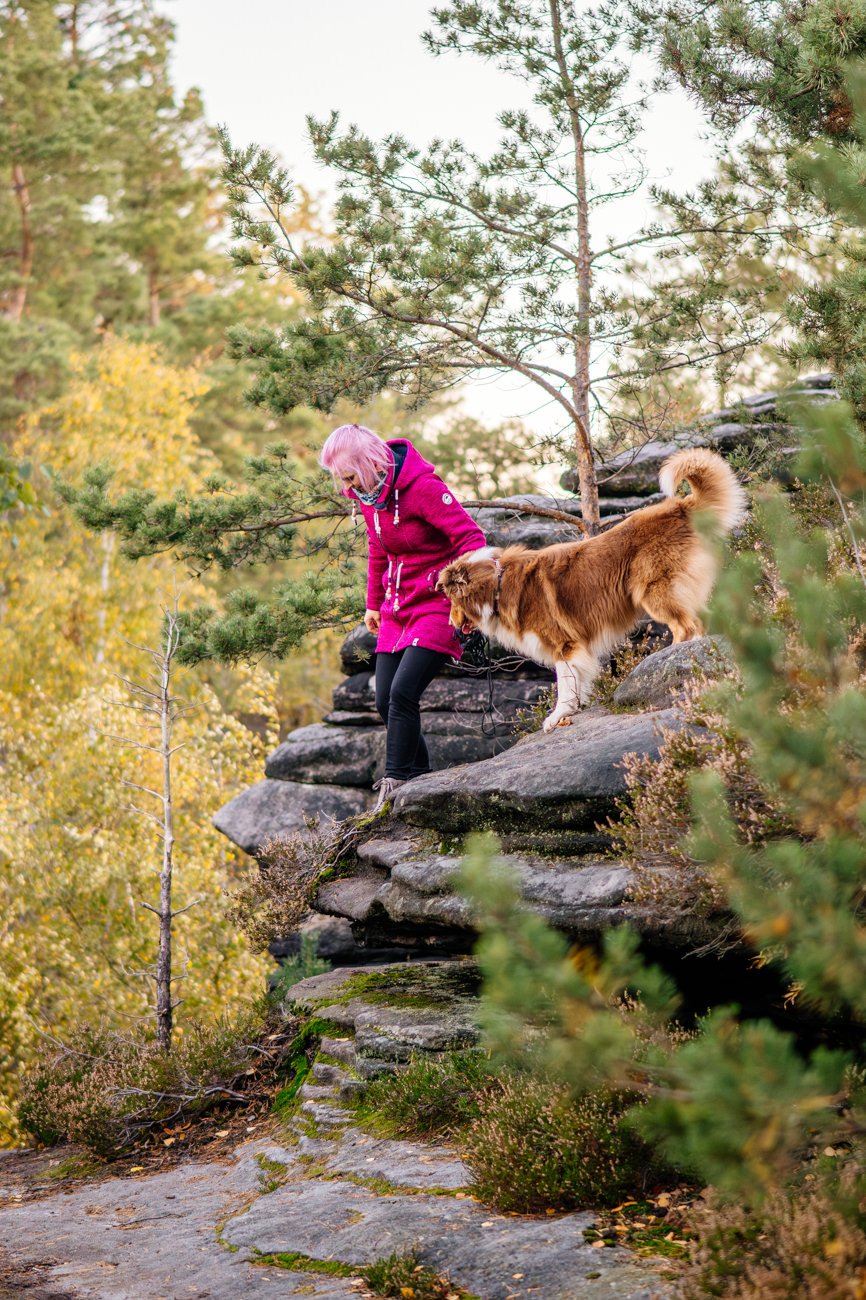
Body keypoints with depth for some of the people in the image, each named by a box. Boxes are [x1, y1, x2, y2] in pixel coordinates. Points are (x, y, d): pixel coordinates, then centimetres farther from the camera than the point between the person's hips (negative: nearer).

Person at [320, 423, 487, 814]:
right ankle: (418, 777, 10)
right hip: (398, 607, 8)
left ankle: (395, 783, -13)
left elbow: (471, 538, -22)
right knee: (386, 700, 1)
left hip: (437, 606, -8)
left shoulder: (422, 487, -20)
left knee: (402, 692, -19)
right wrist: (374, 602, 26)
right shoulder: (368, 493, 4)